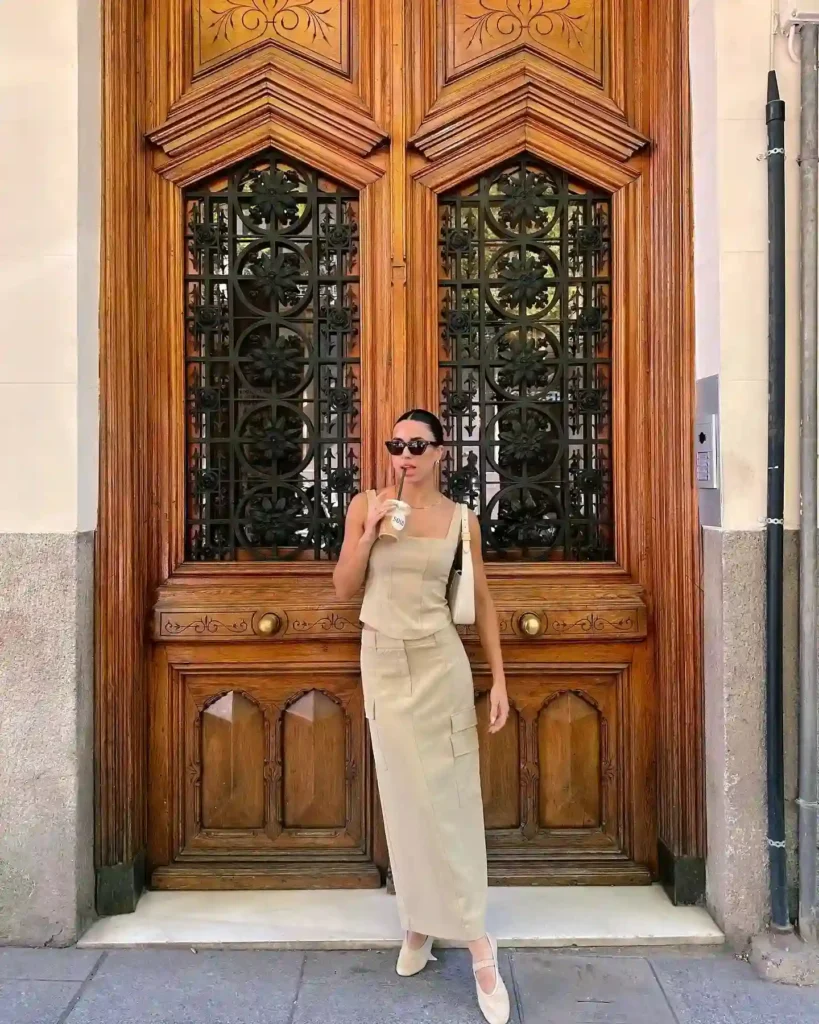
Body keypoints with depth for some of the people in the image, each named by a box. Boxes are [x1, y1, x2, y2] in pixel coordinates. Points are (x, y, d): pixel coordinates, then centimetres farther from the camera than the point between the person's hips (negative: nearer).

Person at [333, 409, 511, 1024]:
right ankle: (420, 922, 25)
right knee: (403, 795, 10)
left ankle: (475, 942, 9)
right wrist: (370, 534, -13)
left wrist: (500, 679, 0)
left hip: (439, 661, -1)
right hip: (383, 662, 2)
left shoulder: (461, 519, -1)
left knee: (449, 794, 0)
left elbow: (482, 602, 3)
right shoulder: (365, 506, 0)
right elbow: (344, 590, 3)